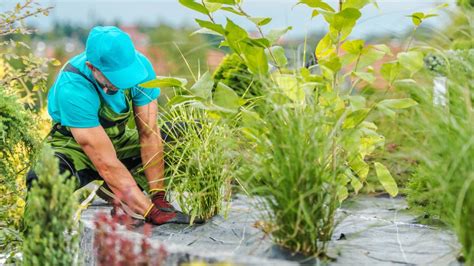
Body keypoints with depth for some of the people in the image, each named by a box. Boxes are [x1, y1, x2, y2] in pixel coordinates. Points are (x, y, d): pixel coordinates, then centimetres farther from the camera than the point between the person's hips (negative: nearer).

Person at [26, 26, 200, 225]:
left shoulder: (139, 64, -21)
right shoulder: (72, 89, -34)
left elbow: (149, 134, -19)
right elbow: (107, 165, -35)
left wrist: (158, 198, -26)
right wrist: (153, 213, -37)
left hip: (119, 140, 6)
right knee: (41, 179, -40)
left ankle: (110, 189, -13)